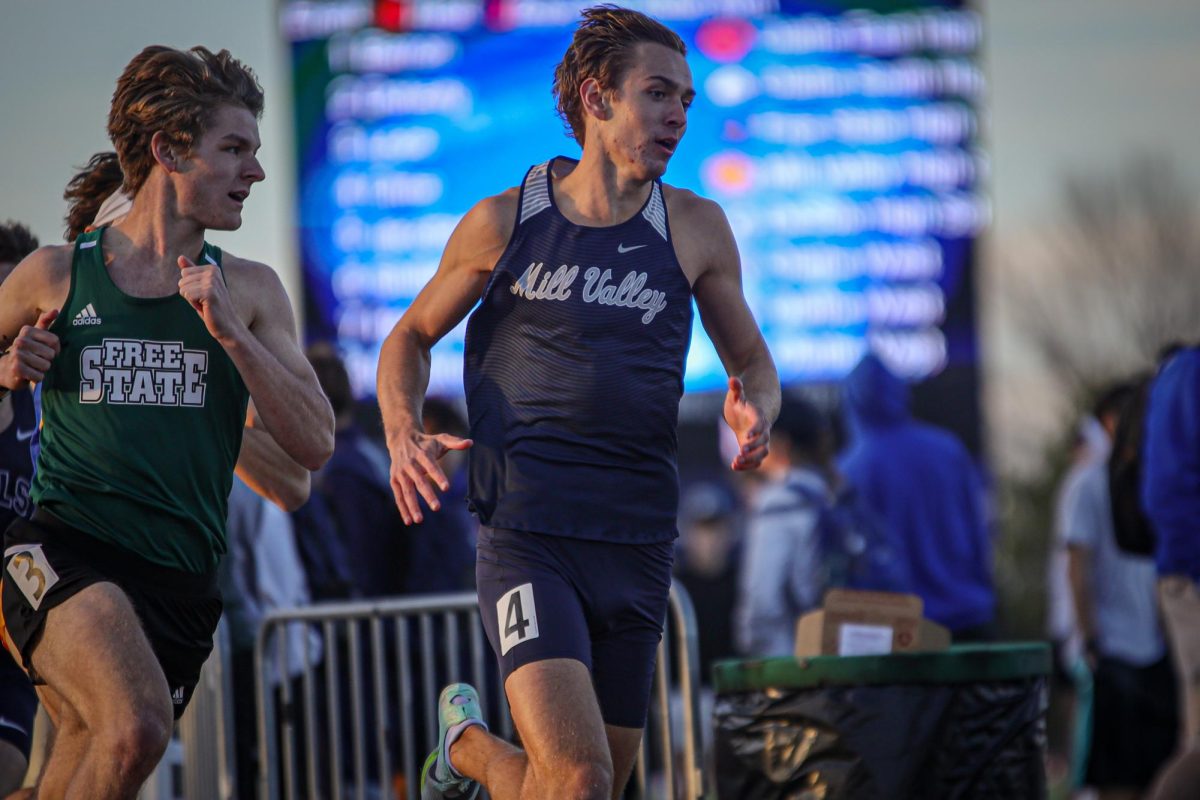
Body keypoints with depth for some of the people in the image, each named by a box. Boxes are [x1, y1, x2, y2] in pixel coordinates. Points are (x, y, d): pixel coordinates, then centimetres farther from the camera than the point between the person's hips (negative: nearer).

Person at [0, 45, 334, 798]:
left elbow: (315, 445, 2)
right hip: (63, 549, -3)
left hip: (178, 579, 3)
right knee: (136, 727, -31)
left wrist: (229, 332, -9)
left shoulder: (249, 290, 11)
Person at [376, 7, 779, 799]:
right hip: (527, 536, -4)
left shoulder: (696, 228, 6)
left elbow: (753, 362, 17)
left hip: (636, 547, 4)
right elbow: (411, 338, 15)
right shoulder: (503, 222, 2)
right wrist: (403, 435, -5)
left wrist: (757, 412, -8)